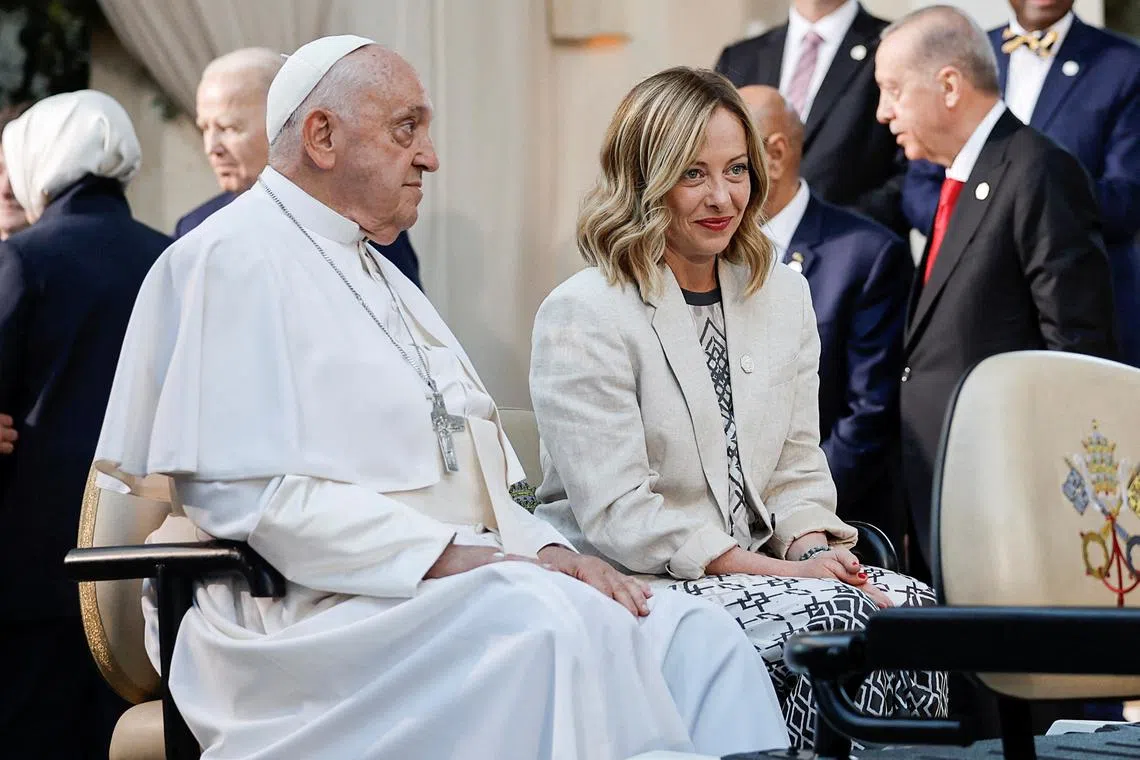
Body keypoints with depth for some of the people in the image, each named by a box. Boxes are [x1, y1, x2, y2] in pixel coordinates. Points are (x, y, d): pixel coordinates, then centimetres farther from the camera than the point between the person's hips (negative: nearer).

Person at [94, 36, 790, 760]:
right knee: (553, 621, -34)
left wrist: (549, 551, 0)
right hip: (321, 611, -9)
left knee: (694, 632, -12)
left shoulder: (378, 276, 26)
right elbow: (252, 495, -15)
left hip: (456, 582, 9)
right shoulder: (235, 260, -3)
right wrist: (448, 555, -19)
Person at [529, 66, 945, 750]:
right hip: (630, 586, -6)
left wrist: (811, 549, -9)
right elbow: (617, 515, -16)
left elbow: (797, 468, 15)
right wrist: (780, 570, -20)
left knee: (910, 605, -22)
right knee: (839, 619, -27)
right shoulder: (582, 316, -8)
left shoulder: (783, 294, 13)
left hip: (754, 568, 6)